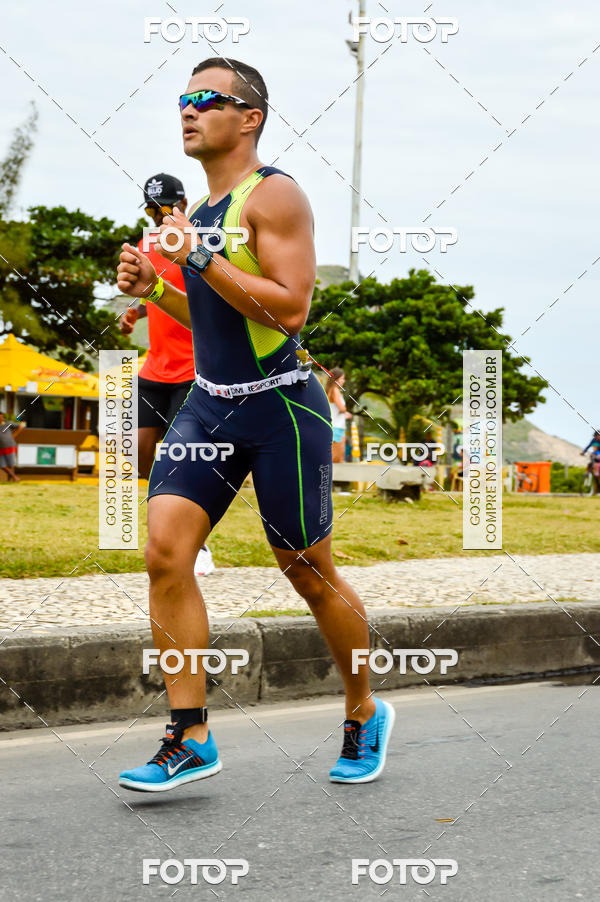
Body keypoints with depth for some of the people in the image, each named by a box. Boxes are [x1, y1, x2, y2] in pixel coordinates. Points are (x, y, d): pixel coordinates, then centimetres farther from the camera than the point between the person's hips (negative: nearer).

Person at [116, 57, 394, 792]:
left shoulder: (273, 195, -11)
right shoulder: (202, 208, 14)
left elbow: (290, 309, -22)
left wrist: (200, 257, -22)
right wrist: (153, 288, 8)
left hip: (281, 408, -7)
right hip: (210, 405, 7)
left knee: (310, 575, 4)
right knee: (165, 552, -10)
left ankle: (365, 715, 27)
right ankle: (190, 738, -4)